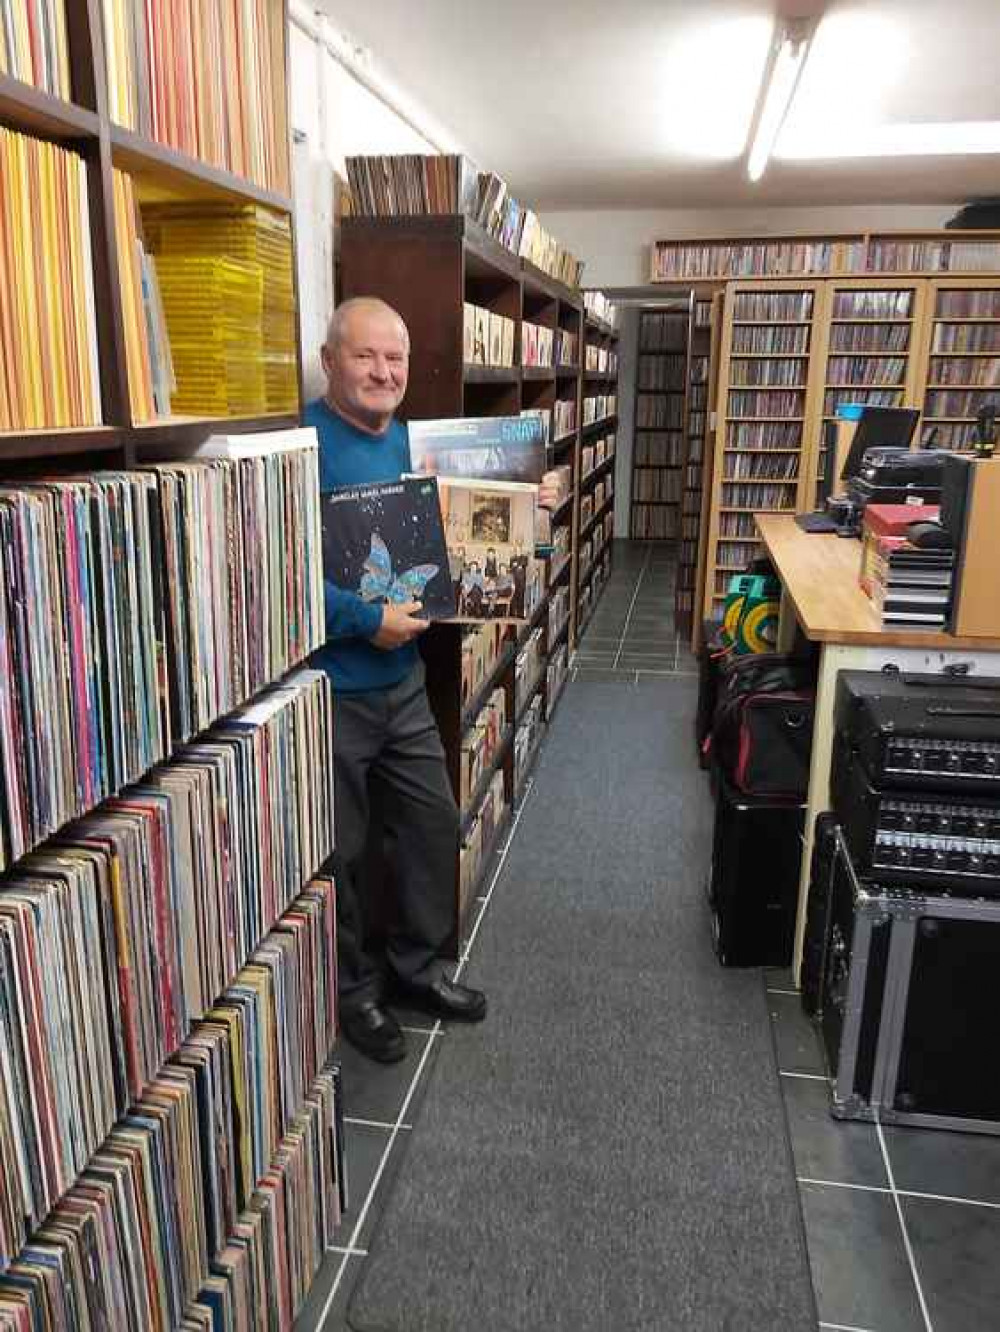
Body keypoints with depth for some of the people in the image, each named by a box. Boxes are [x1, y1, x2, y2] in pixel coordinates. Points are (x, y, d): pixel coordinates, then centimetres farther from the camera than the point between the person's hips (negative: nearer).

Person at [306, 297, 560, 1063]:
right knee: (339, 852, 10)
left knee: (435, 825, 17)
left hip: (403, 680, 8)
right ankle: (351, 988, 33)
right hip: (328, 689, -8)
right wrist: (367, 619, -26)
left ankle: (416, 967, 38)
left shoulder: (405, 438, 9)